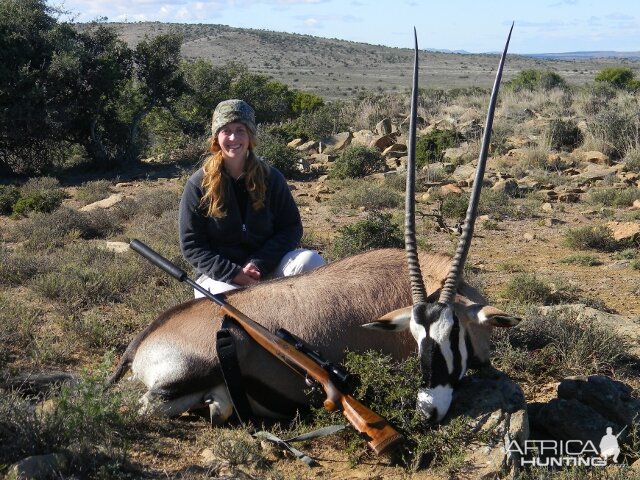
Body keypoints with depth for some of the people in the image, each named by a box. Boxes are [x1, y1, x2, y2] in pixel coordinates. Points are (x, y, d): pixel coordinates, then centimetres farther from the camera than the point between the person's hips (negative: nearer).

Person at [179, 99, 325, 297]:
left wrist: (259, 265, -15)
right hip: (219, 273, -2)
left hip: (266, 268, 2)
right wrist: (232, 274, -19)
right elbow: (191, 245, -6)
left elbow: (292, 228, 1)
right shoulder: (199, 184, -5)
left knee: (312, 260, -24)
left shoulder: (271, 177, 0)